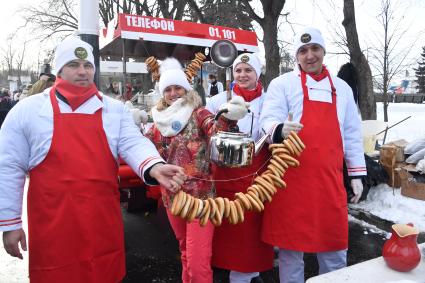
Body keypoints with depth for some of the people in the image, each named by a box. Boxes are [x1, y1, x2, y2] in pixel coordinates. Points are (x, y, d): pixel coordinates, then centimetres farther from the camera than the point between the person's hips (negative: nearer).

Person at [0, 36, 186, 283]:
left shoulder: (115, 110, 4)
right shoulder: (27, 110, 1)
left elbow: (134, 144, -8)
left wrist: (154, 167, -30)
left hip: (103, 222, 2)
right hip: (52, 226, -1)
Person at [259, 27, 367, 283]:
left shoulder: (341, 88, 15)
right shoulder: (283, 83, 2)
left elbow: (352, 134, 18)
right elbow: (268, 119, -9)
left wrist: (357, 173, 14)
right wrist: (280, 130, -32)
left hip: (329, 179, 4)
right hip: (292, 178, -3)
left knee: (335, 244, 13)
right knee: (291, 242, 6)